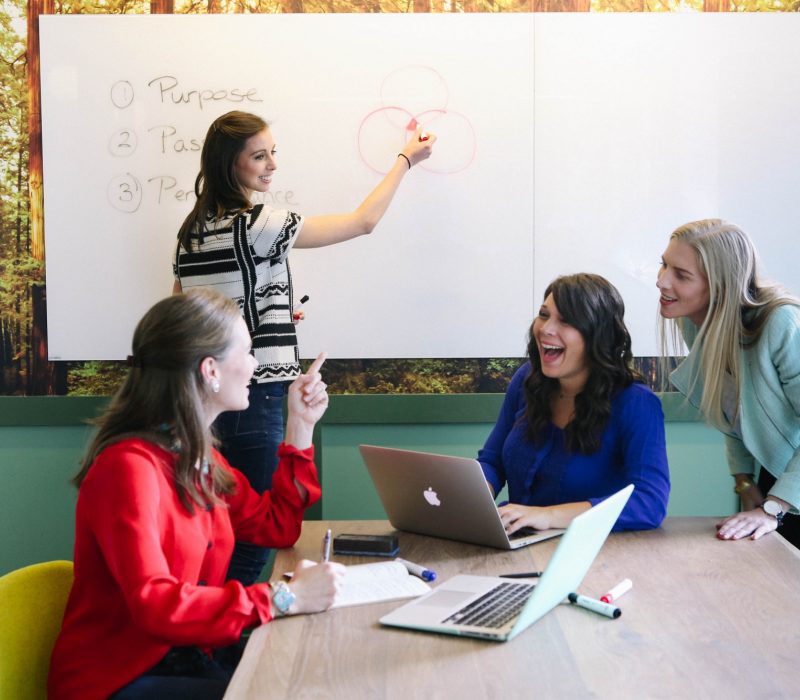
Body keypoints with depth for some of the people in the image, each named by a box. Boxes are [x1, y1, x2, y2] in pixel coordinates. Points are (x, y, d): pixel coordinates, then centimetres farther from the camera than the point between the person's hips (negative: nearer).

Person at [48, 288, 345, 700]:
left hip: (189, 658, 8)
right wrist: (284, 598, -30)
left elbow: (276, 528, 15)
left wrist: (300, 426, 11)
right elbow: (156, 604, -30)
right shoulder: (130, 466, -21)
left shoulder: (200, 458, 7)